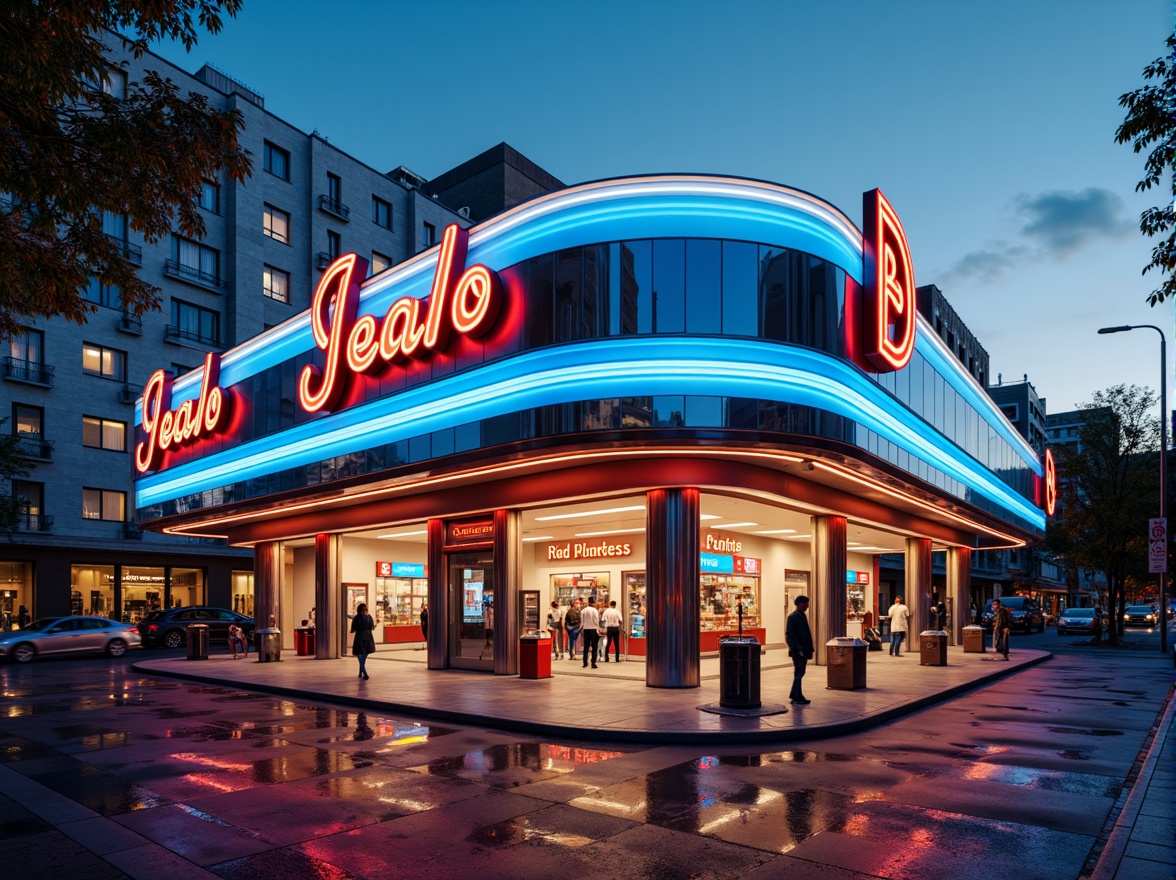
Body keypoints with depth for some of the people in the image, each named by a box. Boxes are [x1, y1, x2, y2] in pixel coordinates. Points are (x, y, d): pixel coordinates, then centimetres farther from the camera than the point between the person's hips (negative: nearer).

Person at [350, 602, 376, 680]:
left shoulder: (356, 618, -7)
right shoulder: (369, 617, -1)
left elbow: (353, 630, -7)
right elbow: (372, 628, 0)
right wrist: (375, 624, 22)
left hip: (359, 638, -3)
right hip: (368, 638, 3)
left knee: (361, 656, 1)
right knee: (364, 656, 18)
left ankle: (365, 674, -14)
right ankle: (361, 673, 25)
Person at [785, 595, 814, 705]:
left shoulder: (802, 616, 14)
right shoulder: (792, 617, -13)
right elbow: (790, 636, -18)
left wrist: (809, 648, 15)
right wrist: (798, 649, -21)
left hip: (803, 650, 9)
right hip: (798, 651, -9)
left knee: (799, 673, 13)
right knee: (799, 673, -5)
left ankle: (795, 697, 21)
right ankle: (797, 698, 2)